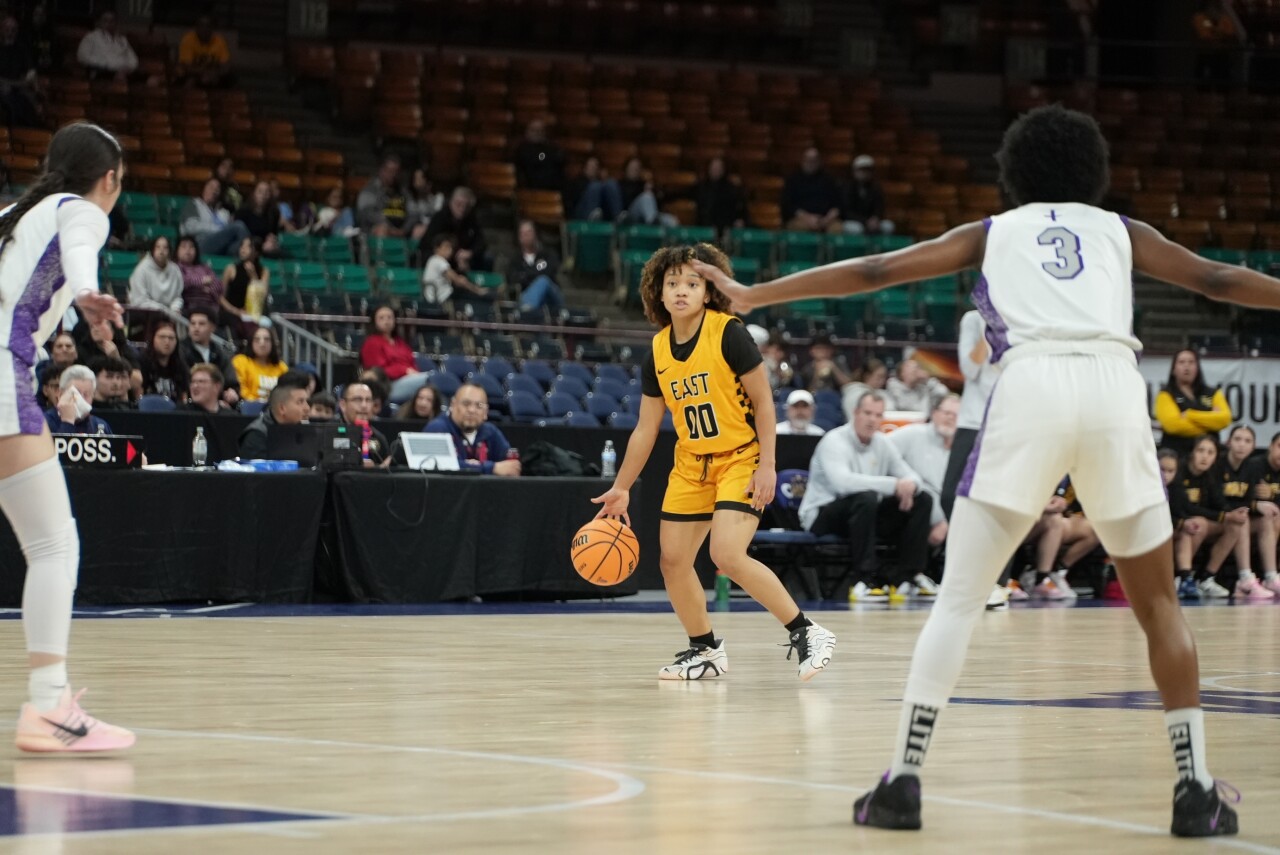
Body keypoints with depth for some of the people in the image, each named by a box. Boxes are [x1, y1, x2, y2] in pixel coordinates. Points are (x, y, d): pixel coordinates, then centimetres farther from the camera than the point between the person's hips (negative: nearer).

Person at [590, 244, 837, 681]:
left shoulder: (728, 334, -16)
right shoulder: (658, 353, 0)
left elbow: (763, 402, -12)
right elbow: (646, 428, 9)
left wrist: (766, 465, -18)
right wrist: (621, 488, 9)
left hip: (740, 458, -7)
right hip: (691, 463, 7)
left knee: (728, 555, -22)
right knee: (672, 560, 4)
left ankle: (806, 633, -10)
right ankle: (705, 651, 23)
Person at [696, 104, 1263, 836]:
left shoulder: (993, 232, 25)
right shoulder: (1121, 231, 26)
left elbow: (872, 271, 24)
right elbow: (1216, 279, 26)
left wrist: (752, 295, 30)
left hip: (1030, 389, -1)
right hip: (1114, 389, 1)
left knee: (960, 598, 6)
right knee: (1159, 602, 14)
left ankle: (904, 779, -3)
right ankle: (1197, 788, 6)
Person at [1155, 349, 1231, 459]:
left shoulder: (1212, 394, 14)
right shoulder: (1166, 395, 4)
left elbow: (1224, 418, -3)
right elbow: (1173, 424, -13)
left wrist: (1190, 416, -10)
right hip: (1176, 454, -3)